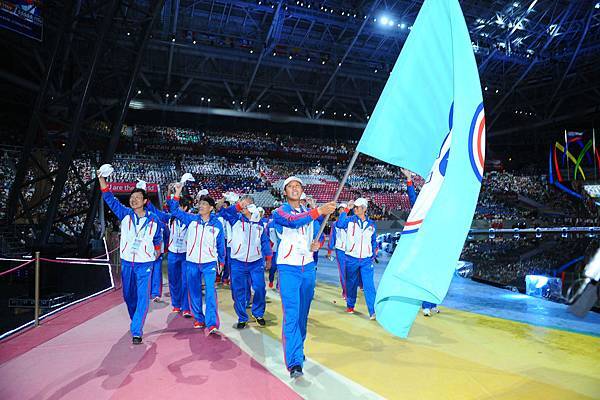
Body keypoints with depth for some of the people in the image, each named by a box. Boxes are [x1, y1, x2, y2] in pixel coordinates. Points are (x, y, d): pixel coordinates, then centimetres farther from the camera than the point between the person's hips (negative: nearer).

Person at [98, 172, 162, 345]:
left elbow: (157, 239, 15)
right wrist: (101, 178, -13)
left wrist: (156, 253, 15)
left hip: (145, 264, -2)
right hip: (126, 262, 3)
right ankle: (135, 320, 41)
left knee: (143, 298, -9)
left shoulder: (153, 220, -1)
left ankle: (136, 331, -4)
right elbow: (109, 198, -6)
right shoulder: (125, 214, 1)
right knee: (129, 295, 16)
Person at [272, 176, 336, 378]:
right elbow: (292, 221, -26)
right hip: (288, 268, -5)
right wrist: (319, 211, -37)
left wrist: (316, 244, 0)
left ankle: (297, 350, 32)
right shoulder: (279, 212, -4)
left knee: (303, 314, 14)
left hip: (308, 268, 5)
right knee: (291, 315, -12)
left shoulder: (310, 213, 14)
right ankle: (294, 362, -11)